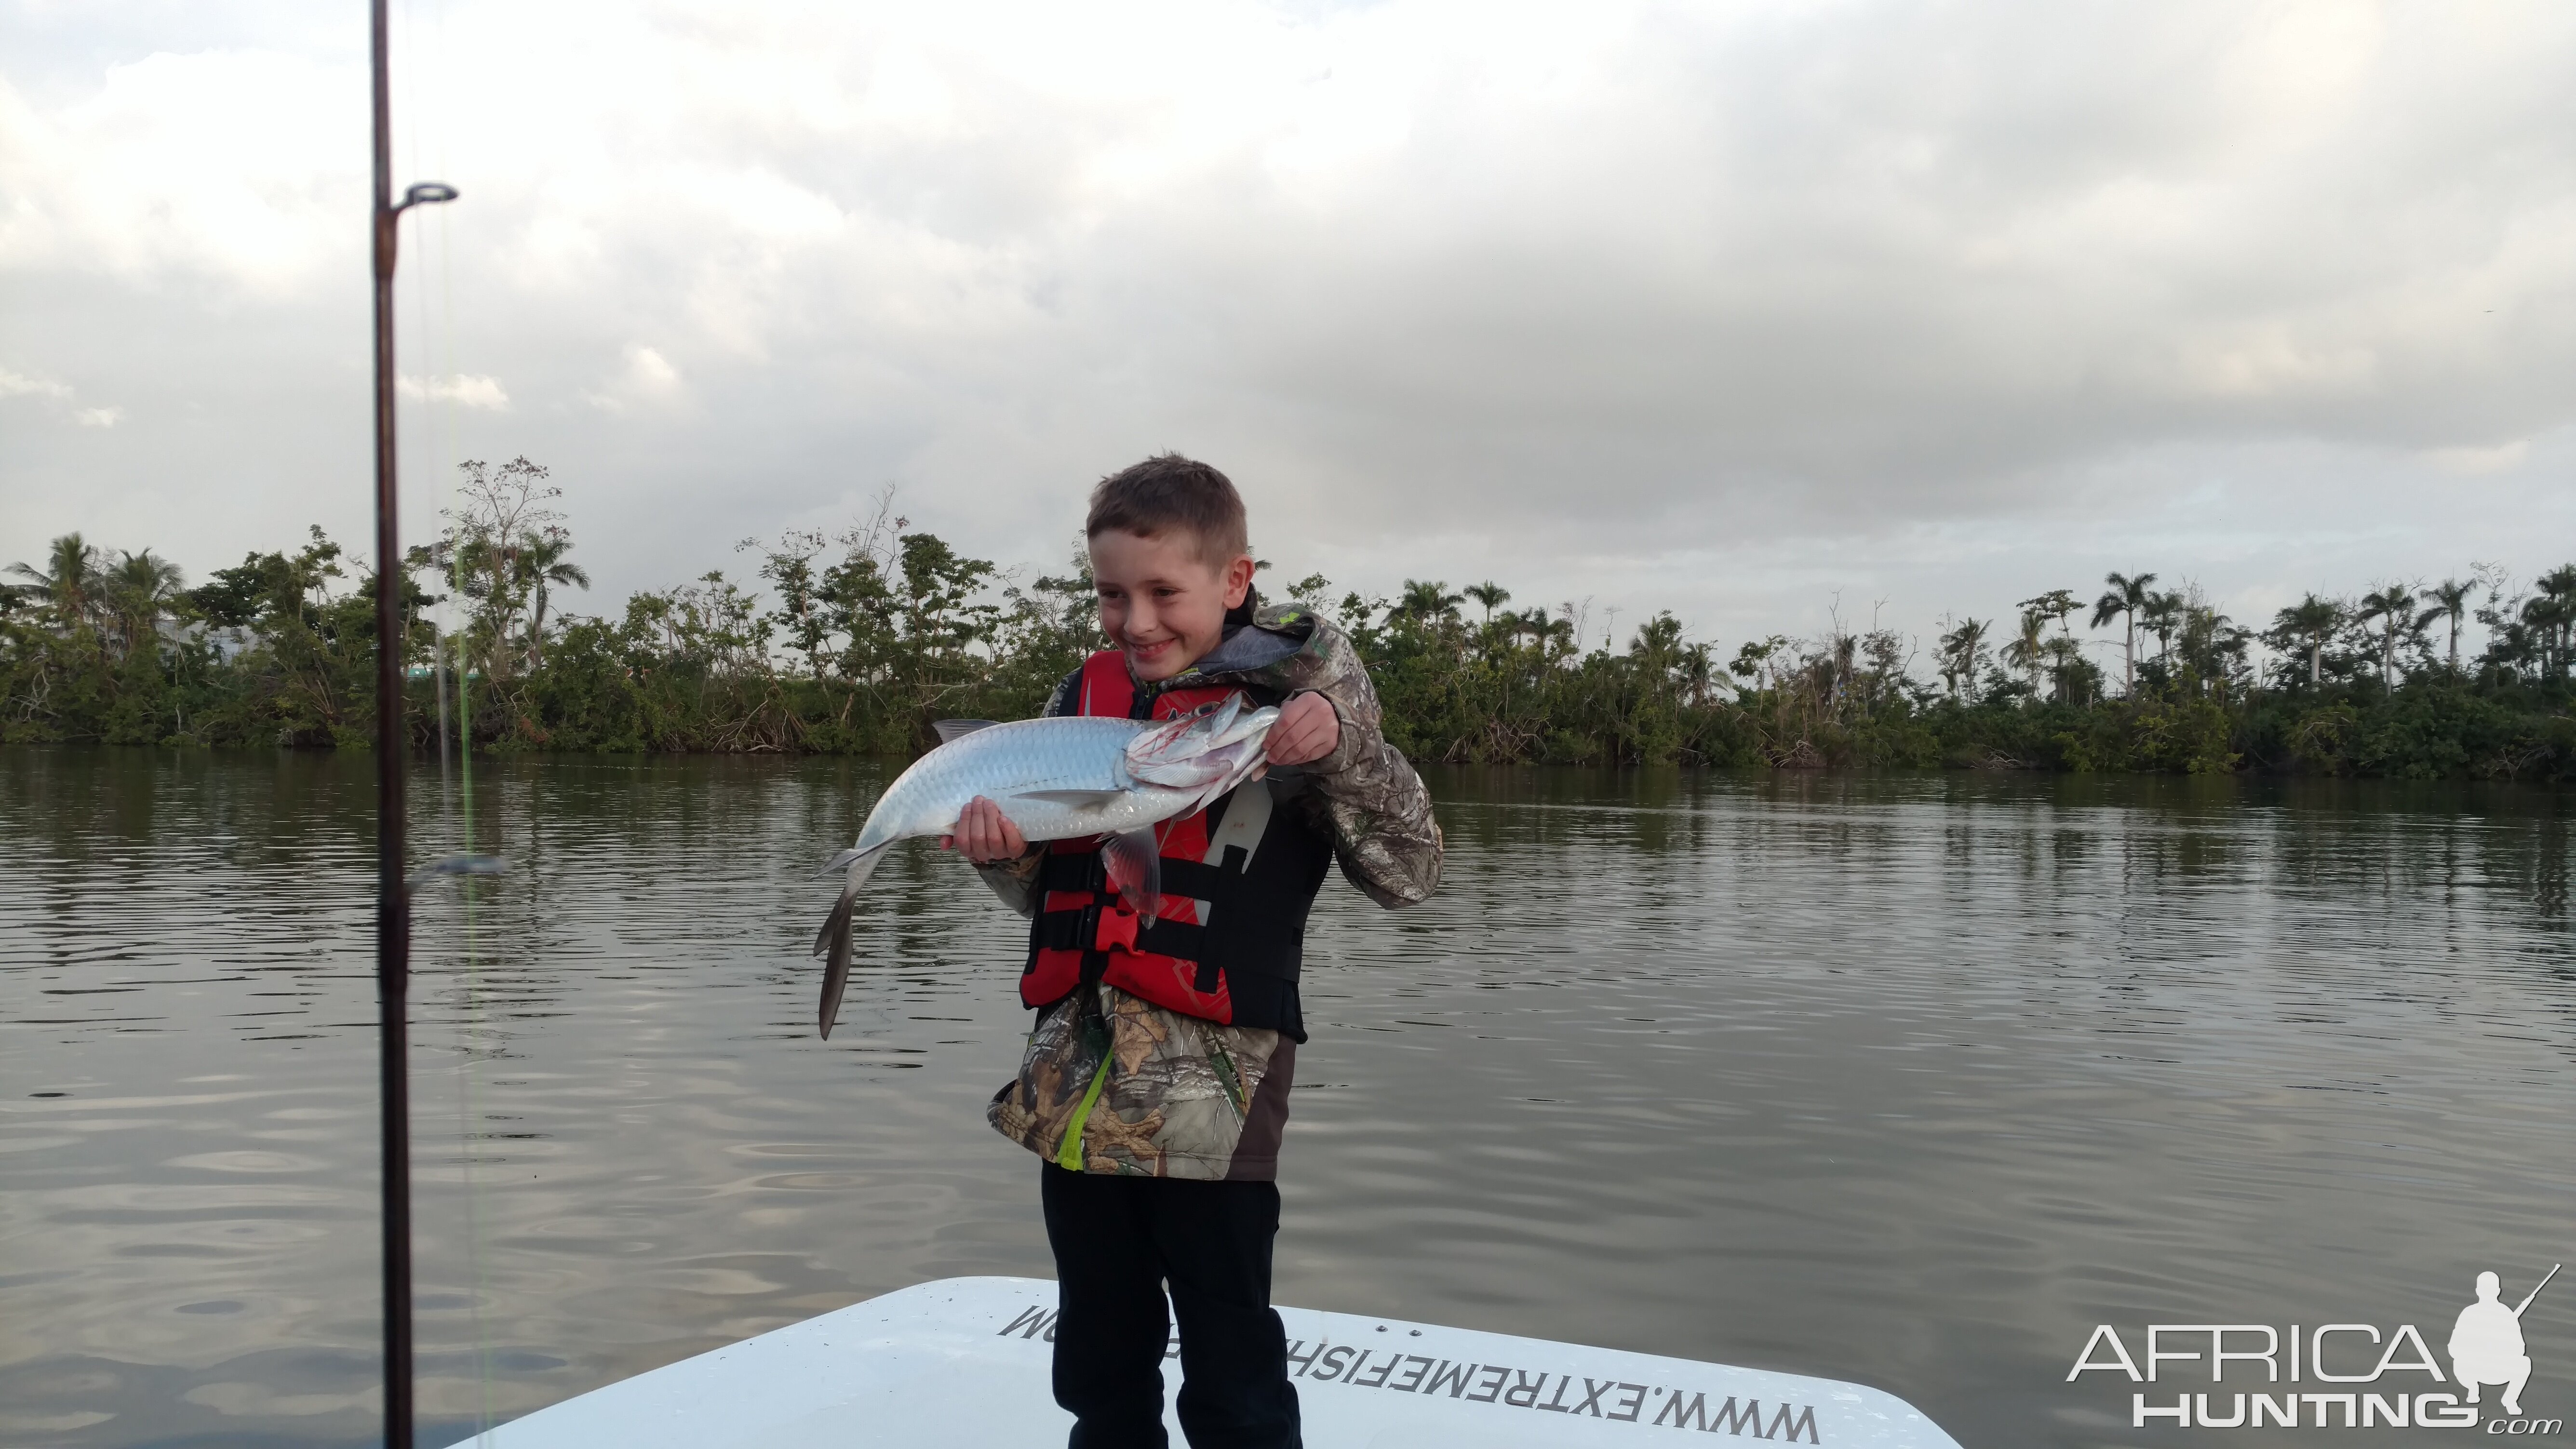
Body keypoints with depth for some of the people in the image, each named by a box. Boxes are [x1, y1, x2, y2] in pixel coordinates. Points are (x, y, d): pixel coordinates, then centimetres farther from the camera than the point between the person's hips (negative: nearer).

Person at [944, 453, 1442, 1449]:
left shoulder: (1294, 685, -5)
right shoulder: (1084, 696, 9)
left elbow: (1409, 873, -7)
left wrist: (1344, 749, -22)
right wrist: (1002, 853, -6)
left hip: (1210, 1087, -5)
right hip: (1075, 1081, 5)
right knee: (1098, 1367, 18)